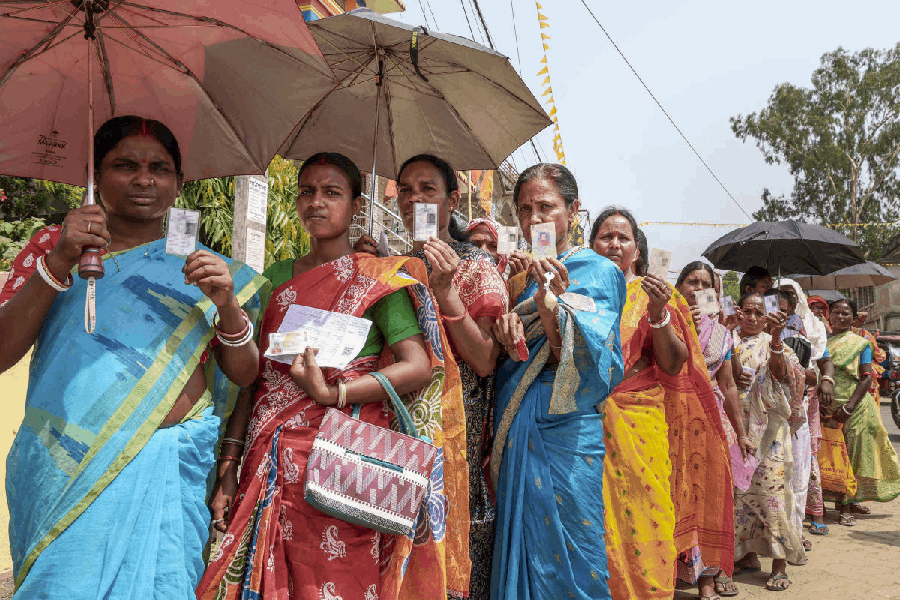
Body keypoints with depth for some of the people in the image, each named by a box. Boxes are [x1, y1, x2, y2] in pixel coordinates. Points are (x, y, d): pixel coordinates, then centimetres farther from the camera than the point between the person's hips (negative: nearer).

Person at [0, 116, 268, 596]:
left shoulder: (201, 266, 9)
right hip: (65, 467, 0)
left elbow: (245, 376, 5)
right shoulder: (52, 246, 8)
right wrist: (58, 264, -13)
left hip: (168, 470, 0)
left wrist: (227, 305, -13)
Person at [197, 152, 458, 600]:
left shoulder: (378, 278, 1)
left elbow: (418, 366, -10)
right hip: (271, 459, 4)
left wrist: (331, 392, -18)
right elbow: (253, 373, 10)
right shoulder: (277, 276, 13)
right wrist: (228, 466, 3)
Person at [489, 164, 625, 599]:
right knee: (518, 555, 13)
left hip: (562, 435, -6)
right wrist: (505, 327, -6)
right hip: (516, 437, 6)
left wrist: (553, 309, -29)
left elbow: (590, 371, -15)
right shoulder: (521, 280, 14)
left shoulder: (596, 273, -5)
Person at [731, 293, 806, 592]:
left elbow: (781, 372, -18)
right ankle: (748, 554, 18)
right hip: (735, 426, 4)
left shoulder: (772, 344, 3)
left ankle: (780, 564, -4)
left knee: (769, 487, -9)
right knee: (739, 490, 6)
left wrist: (775, 336, -33)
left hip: (767, 427, -3)